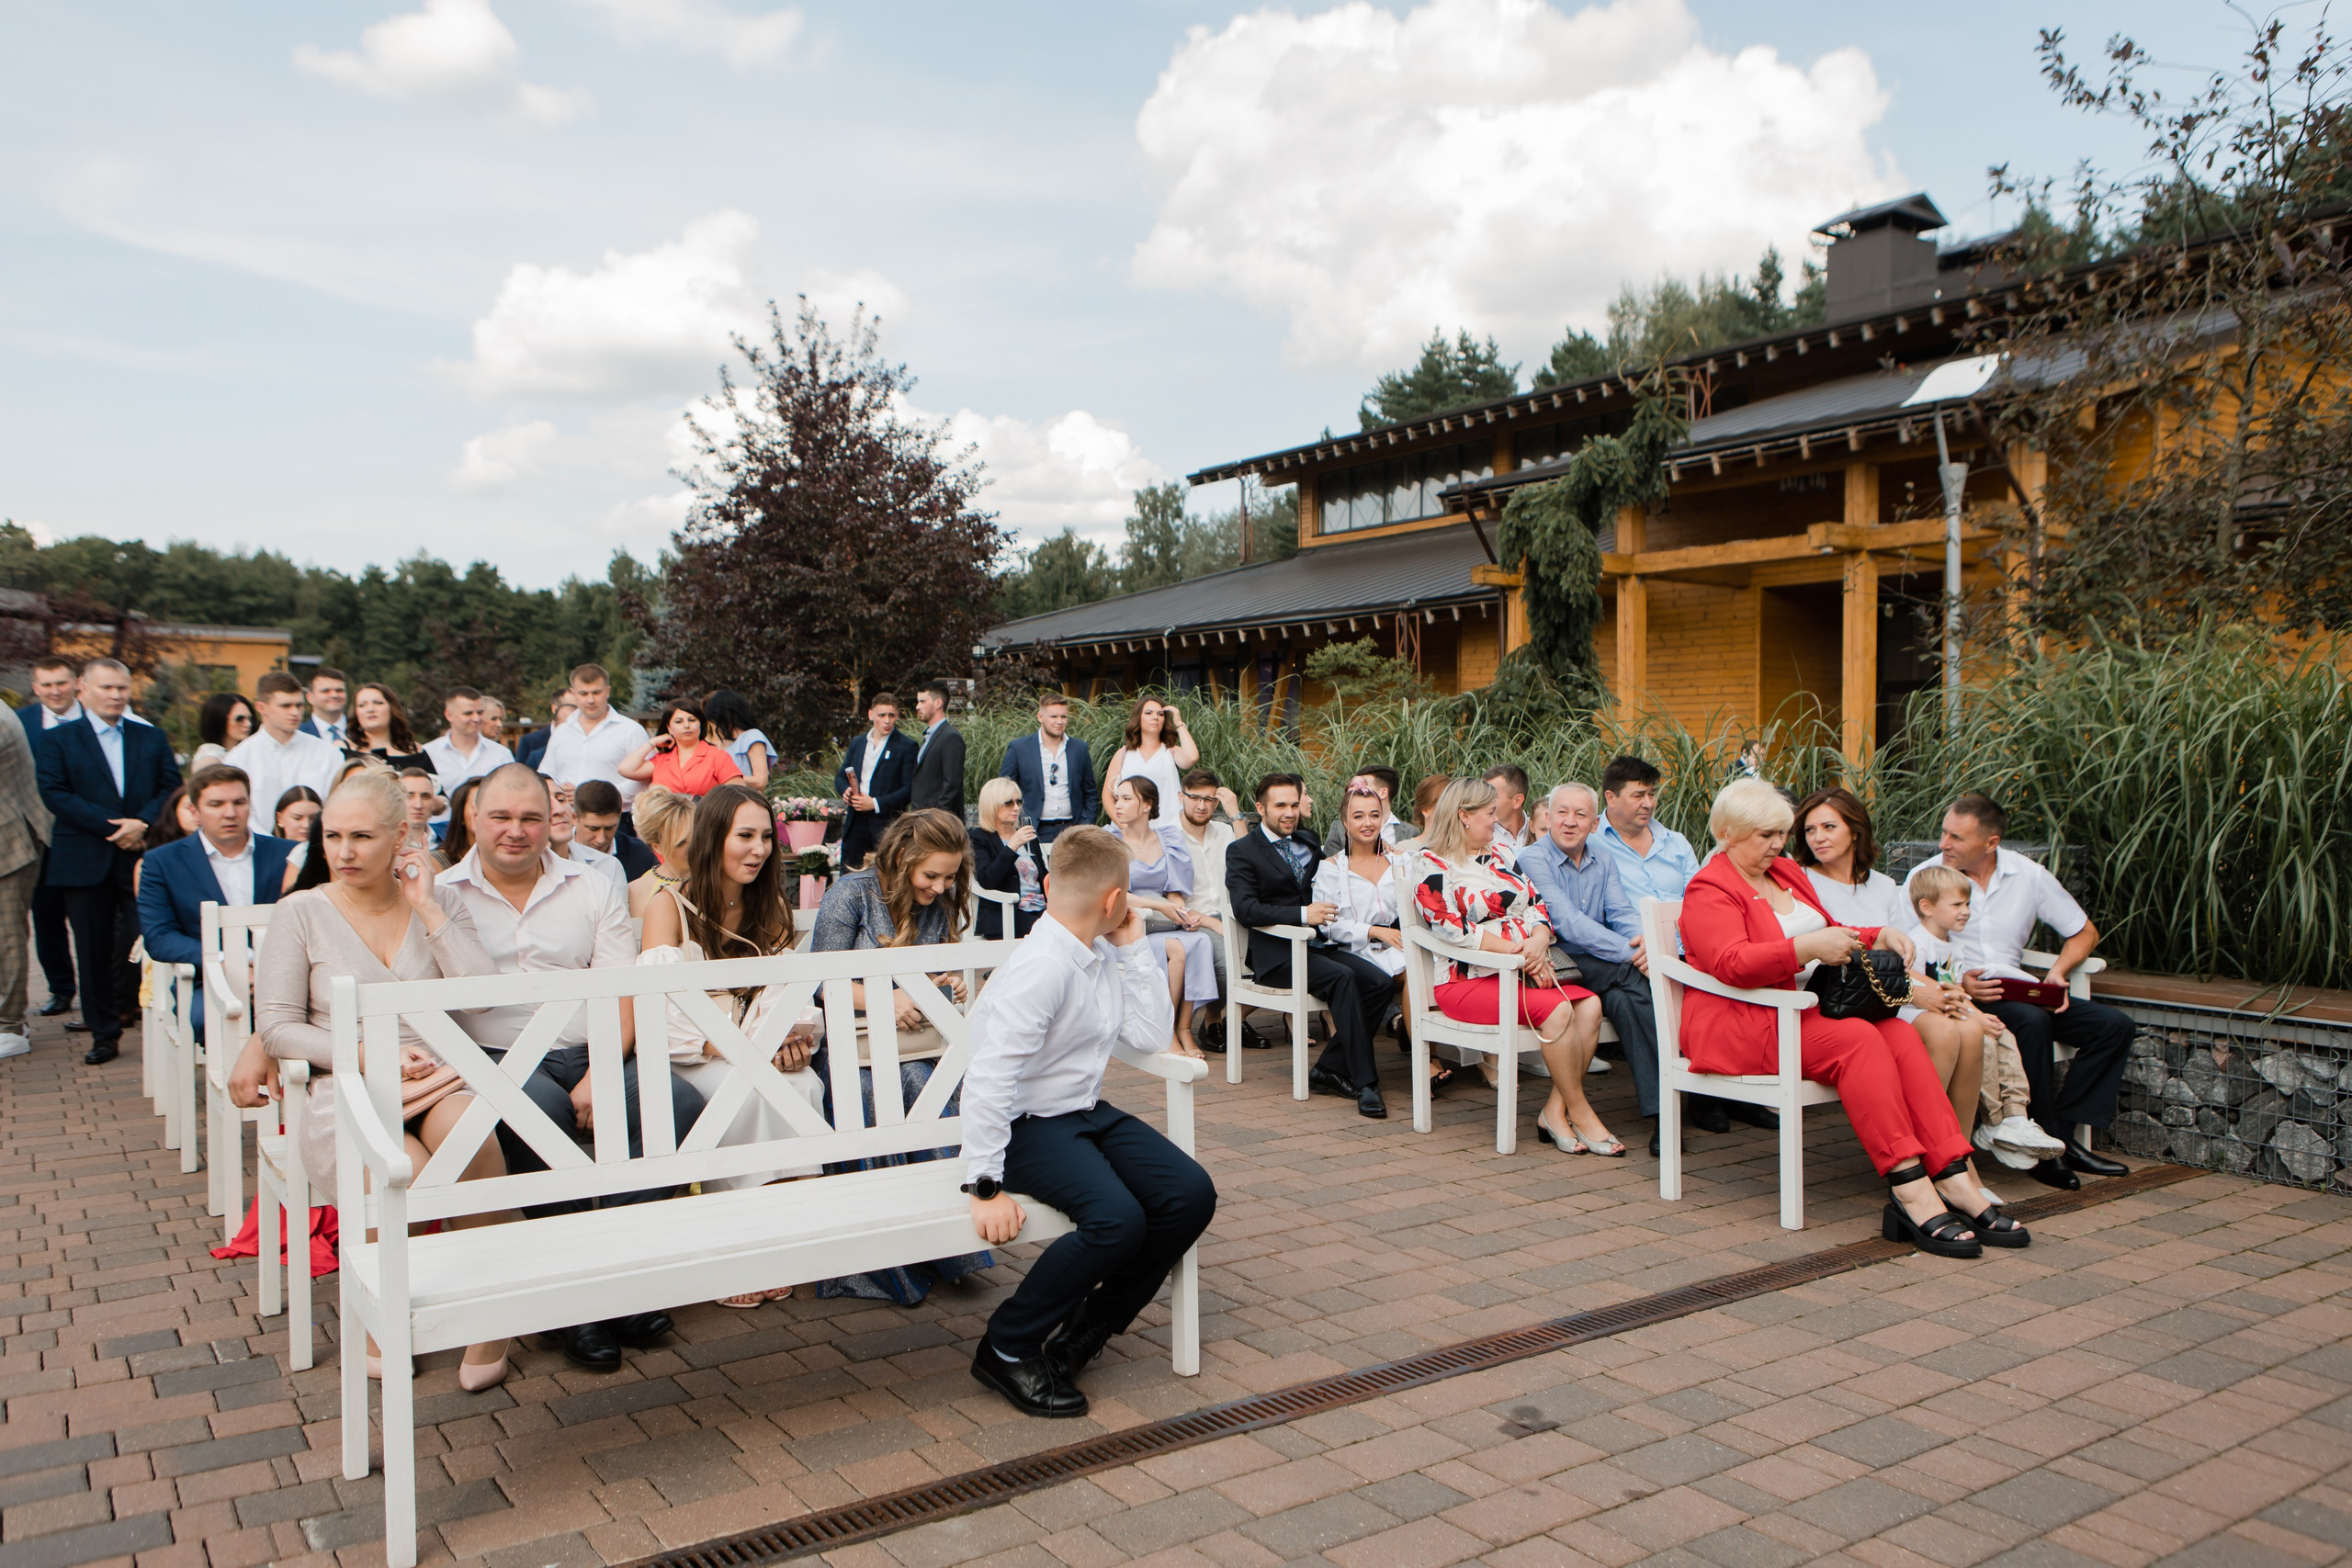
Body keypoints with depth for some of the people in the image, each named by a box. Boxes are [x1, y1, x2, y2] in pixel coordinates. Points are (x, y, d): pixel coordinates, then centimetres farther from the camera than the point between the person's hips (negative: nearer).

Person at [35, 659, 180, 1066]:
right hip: (86, 861, -1)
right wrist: (112, 826, -14)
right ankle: (104, 1034, 14)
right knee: (94, 951, 5)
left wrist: (141, 823, -14)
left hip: (144, 855, 1)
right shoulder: (59, 740, 6)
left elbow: (171, 788, 5)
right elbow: (55, 793, -6)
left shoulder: (152, 738, 13)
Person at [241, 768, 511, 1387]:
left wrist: (427, 908, -2)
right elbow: (277, 1028, 1)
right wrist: (371, 1054, -12)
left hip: (436, 1080, 1)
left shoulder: (439, 903, 13)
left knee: (471, 1134, -35)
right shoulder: (301, 912, 8)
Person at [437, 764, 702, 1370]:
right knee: (541, 1107, -36)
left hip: (588, 1052, 2)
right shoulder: (442, 895, 11)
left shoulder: (593, 890, 14)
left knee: (678, 1103, -25)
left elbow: (622, 997, 4)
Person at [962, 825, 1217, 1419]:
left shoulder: (1101, 955, 5)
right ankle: (1006, 1348, -9)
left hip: (1089, 1112, 9)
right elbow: (988, 1078, -27)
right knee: (1118, 1219, -30)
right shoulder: (1042, 966, -23)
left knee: (1193, 1193, -8)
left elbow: (1150, 1036, 4)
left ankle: (1089, 1327, 8)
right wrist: (986, 1187, -28)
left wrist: (1132, 950, -2)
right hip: (1029, 1125, -9)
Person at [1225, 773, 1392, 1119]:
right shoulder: (1242, 851, 1)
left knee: (1380, 981, -19)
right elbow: (1245, 908, -14)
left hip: (1317, 945, 7)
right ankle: (1364, 1082, -27)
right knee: (1342, 978, -31)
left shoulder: (1307, 842, 22)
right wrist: (1302, 914, -22)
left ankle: (1330, 1070, -10)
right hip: (1276, 953, -7)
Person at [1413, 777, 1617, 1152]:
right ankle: (1580, 1114, -13)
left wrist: (1539, 941, -11)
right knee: (1556, 1009, -28)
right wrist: (1519, 950, -17)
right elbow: (1453, 930, -14)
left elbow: (1537, 907, 13)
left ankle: (1555, 1110, -14)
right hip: (1468, 979, -7)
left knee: (1589, 1005, -19)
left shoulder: (1500, 852, 20)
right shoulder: (1432, 865, -2)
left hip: (1524, 969, 7)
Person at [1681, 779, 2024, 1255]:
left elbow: (1830, 933, 29)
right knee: (1859, 1041, -30)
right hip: (1742, 1021, -8)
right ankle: (1910, 1188, -34)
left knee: (1901, 1035, -19)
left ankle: (1955, 1176, -26)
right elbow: (1731, 963, -21)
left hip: (1804, 1009, 8)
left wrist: (1879, 936, 9)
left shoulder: (1787, 872, 21)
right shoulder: (1709, 890, -6)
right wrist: (1810, 947, -29)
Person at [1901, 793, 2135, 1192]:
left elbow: (2084, 932, 17)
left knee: (2115, 1026, -11)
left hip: (2019, 991, 5)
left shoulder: (2029, 875, 7)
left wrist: (2056, 973, -2)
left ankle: (2062, 1132, -8)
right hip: (1958, 993, -5)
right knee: (2032, 1022, -33)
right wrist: (1958, 984, -22)